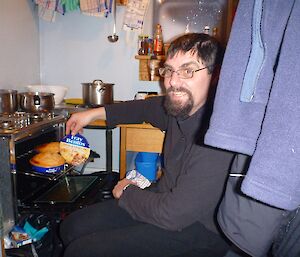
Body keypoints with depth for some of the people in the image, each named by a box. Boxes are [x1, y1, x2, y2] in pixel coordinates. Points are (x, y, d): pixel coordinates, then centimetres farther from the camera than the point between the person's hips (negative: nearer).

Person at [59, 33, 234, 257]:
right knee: (72, 226, 7)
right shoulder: (181, 106, -4)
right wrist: (95, 113, 18)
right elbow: (146, 108, 20)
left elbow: (173, 214, -29)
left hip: (196, 229, -7)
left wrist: (127, 192, -9)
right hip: (165, 202, 8)